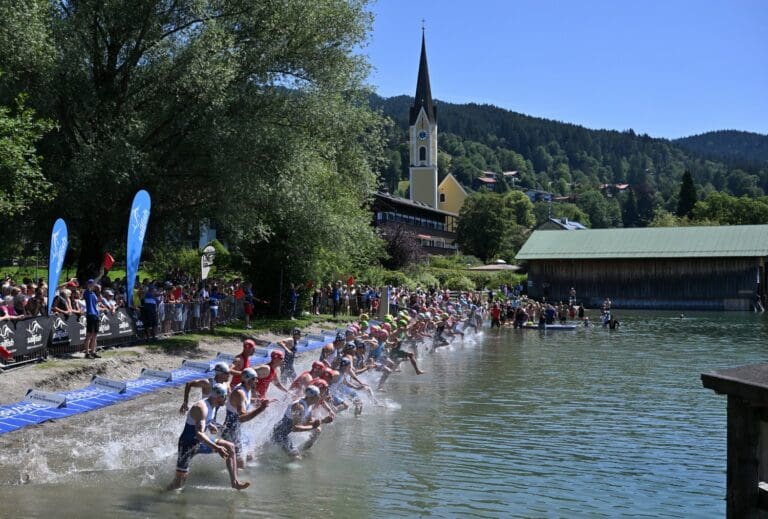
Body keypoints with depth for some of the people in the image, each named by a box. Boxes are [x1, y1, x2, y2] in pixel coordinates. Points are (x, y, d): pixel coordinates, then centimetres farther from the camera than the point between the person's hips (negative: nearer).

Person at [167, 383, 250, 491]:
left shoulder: (212, 405, -1)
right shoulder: (201, 408, -29)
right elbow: (199, 433, -41)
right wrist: (216, 447, -47)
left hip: (200, 442, 8)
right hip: (188, 445, -8)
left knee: (230, 447, -1)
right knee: (178, 484, -4)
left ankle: (234, 482, 2)